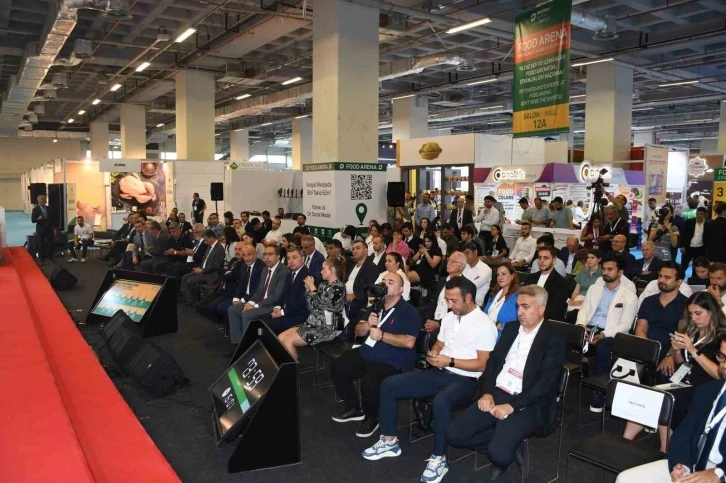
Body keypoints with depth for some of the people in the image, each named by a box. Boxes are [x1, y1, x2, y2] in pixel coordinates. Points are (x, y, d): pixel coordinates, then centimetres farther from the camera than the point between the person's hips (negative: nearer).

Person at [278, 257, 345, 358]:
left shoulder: (338, 287, -11)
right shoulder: (323, 285, 15)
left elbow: (320, 304, -18)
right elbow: (311, 307, 14)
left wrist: (312, 286, -6)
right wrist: (308, 289, 4)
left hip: (327, 328, -9)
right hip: (313, 324, 9)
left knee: (287, 341, -18)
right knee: (281, 337, -4)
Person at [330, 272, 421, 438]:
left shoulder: (408, 311, -10)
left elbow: (409, 342, -22)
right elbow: (358, 331, 13)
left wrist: (382, 335, -21)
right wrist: (367, 325, -10)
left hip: (392, 362, -8)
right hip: (366, 355, 8)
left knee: (369, 381, -32)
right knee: (337, 368, -3)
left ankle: (372, 418, -1)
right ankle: (354, 408, 16)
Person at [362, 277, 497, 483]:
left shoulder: (484, 325, -10)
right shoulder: (448, 317, 13)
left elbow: (482, 364, -14)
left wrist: (450, 361, -20)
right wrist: (434, 354, -3)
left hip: (464, 380, -7)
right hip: (439, 373, 8)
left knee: (440, 402, -40)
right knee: (389, 385, -5)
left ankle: (439, 458, -18)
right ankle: (389, 441, 7)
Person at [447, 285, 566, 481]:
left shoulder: (554, 341, -8)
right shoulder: (511, 328, 12)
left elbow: (545, 383, -15)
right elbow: (493, 361, 12)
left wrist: (512, 406, -21)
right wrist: (487, 392, -5)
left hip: (526, 405, -6)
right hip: (496, 394, 6)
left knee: (499, 453, -28)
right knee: (454, 434, -8)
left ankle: (502, 455, 9)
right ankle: (506, 444, 9)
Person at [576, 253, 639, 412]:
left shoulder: (630, 296, -1)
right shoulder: (594, 288, 14)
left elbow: (625, 325, -6)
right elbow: (583, 310, 13)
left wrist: (603, 335, -21)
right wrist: (581, 325, -9)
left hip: (610, 334, -3)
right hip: (589, 329, 4)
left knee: (603, 348, -38)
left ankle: (598, 395, -24)